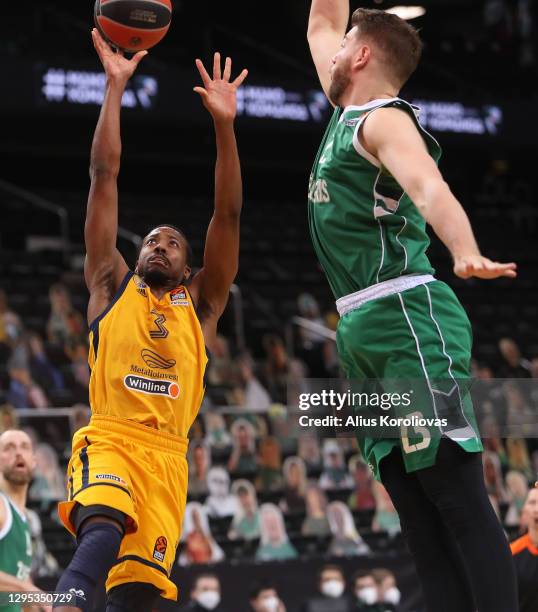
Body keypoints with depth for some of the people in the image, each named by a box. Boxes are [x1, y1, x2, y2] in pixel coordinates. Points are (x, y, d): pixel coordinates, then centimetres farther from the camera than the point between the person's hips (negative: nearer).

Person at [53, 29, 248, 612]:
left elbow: (227, 213, 13)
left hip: (167, 454, 2)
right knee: (102, 531, -32)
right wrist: (115, 90, 13)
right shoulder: (112, 285, 18)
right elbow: (104, 175, 15)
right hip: (108, 438, -2)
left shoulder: (201, 303, 21)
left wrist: (224, 125, 5)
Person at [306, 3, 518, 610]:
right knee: (420, 519, 4)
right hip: (364, 334, 9)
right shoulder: (348, 114, 19)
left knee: (460, 501, -13)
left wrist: (466, 254, -47)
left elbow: (430, 189, -29)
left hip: (407, 319, -9)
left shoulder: (385, 121, -8)